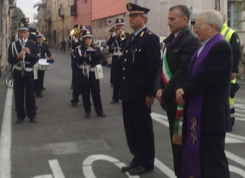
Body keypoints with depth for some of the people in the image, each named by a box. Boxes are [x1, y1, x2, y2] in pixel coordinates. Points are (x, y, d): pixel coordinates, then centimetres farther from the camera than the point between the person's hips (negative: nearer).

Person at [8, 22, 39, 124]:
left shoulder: (32, 45, 2)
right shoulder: (13, 45, 1)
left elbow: (36, 59, -4)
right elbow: (10, 60, -6)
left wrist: (29, 53, -22)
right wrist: (17, 57, -25)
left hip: (29, 73, 0)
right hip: (18, 73, 0)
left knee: (30, 94, 5)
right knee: (18, 95, 3)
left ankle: (32, 115, 14)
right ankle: (20, 116, 14)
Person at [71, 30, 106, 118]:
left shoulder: (95, 49, 8)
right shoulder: (79, 49, 3)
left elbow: (101, 57, -8)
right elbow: (77, 60, -8)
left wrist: (93, 52, -21)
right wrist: (84, 56, -24)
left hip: (93, 74, 1)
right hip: (83, 74, -1)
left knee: (96, 92, 3)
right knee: (85, 93, 4)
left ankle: (99, 111, 12)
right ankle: (87, 111, 14)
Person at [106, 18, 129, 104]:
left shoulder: (126, 35, 3)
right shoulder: (113, 35, 9)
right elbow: (108, 43, -9)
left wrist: (124, 37, -24)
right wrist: (115, 36, -20)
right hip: (115, 59, 2)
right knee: (115, 79, 6)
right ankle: (115, 97, 14)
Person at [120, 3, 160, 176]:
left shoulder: (150, 38, -12)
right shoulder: (131, 38, 15)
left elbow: (154, 68, -17)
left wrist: (150, 93, -19)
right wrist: (123, 88, 16)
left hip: (140, 93, -9)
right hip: (128, 92, 9)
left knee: (143, 128, 3)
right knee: (131, 127, 15)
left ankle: (146, 162, 16)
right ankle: (137, 158, 29)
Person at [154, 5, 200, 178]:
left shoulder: (191, 40, -15)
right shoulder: (170, 39, 14)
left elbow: (183, 72, -20)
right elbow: (163, 66, 14)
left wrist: (165, 93, -14)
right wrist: (159, 88, -2)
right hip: (170, 98, 9)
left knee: (181, 141, 1)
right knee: (175, 139, 16)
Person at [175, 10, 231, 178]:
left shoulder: (221, 47, -18)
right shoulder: (204, 46, 15)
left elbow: (205, 78, -24)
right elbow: (191, 73, 13)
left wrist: (185, 94, -11)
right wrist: (180, 88, -7)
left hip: (210, 114, -10)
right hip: (198, 112, 10)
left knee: (213, 161, 1)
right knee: (197, 156, 18)